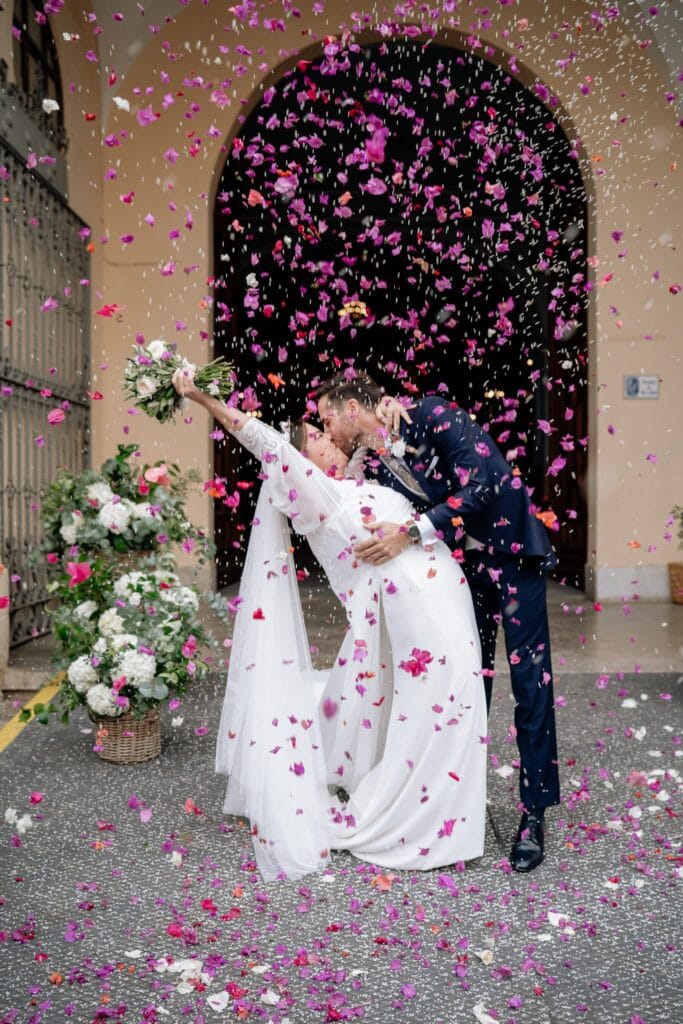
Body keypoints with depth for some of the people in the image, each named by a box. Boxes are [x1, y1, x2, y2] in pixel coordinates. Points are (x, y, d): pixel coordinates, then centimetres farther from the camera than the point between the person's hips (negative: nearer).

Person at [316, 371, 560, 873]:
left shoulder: (432, 415, -19)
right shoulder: (372, 466, -2)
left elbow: (487, 482, -29)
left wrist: (412, 532, -32)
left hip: (512, 553, -5)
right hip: (463, 568, 5)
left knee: (530, 682, -2)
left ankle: (534, 815, 9)